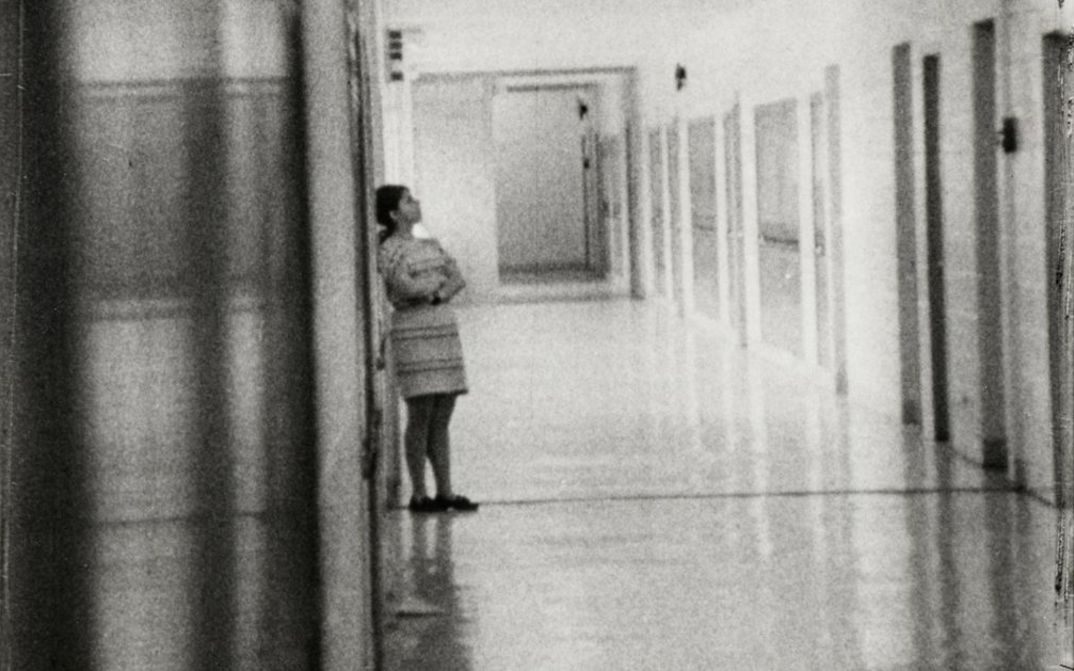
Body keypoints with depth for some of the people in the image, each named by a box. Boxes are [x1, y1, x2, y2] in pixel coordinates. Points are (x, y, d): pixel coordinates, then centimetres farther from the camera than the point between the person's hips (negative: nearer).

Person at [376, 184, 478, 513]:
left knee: (442, 418, 6)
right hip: (413, 335, -7)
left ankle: (445, 492, 9)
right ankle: (419, 495, -1)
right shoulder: (388, 251, -6)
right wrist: (439, 279, -3)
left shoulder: (431, 246, 17)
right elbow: (407, 288, -20)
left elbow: (458, 281, 6)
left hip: (444, 335, 7)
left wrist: (437, 293, -13)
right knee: (421, 417, -6)